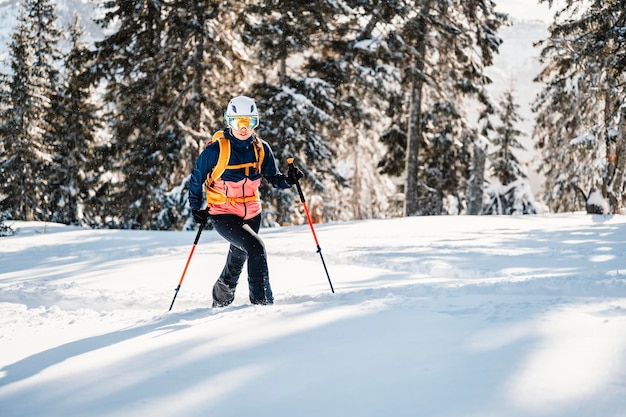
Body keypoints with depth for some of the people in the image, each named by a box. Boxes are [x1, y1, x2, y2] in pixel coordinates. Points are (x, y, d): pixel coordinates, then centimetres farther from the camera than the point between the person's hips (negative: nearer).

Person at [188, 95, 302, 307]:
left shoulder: (261, 149, -4)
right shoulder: (215, 150, -16)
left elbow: (273, 177, 3)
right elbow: (196, 178, -3)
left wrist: (288, 180, -18)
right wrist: (196, 208, -4)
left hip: (251, 214, 5)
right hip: (223, 214, -5)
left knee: (237, 259, 23)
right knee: (256, 247, -27)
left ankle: (220, 300, 50)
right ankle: (262, 301, -19)